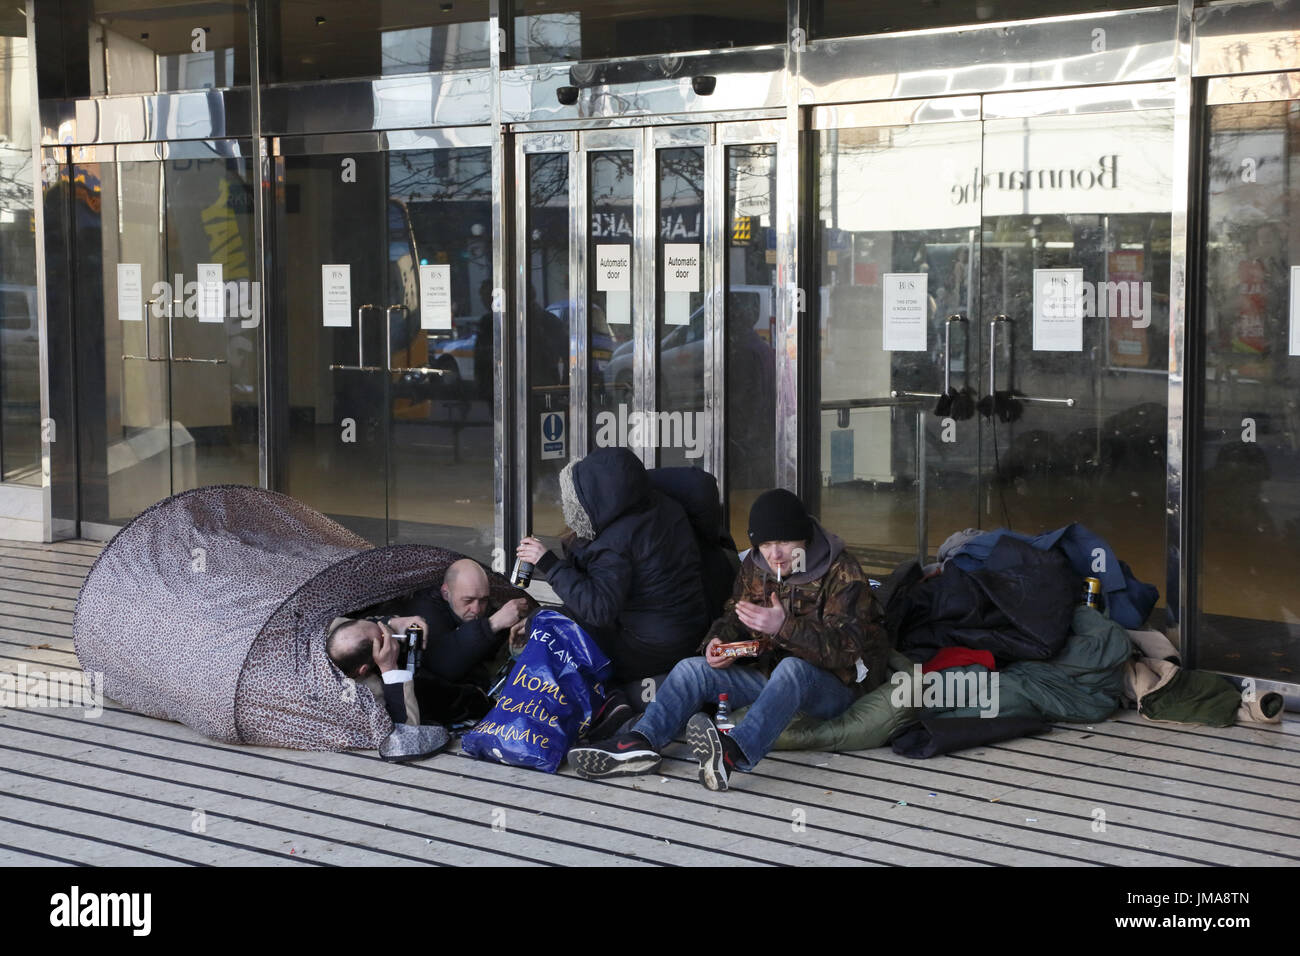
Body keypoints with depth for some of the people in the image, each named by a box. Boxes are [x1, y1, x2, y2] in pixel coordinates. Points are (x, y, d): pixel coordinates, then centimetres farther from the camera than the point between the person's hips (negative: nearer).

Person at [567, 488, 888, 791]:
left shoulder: (842, 572, -14)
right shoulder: (754, 566, 5)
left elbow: (845, 647, -24)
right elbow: (735, 615, 17)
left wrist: (785, 627, -38)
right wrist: (720, 640, -8)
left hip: (833, 685, -7)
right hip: (770, 674, 7)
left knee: (793, 667, -39)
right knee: (693, 669, -9)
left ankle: (736, 753, -63)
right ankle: (641, 743, -32)